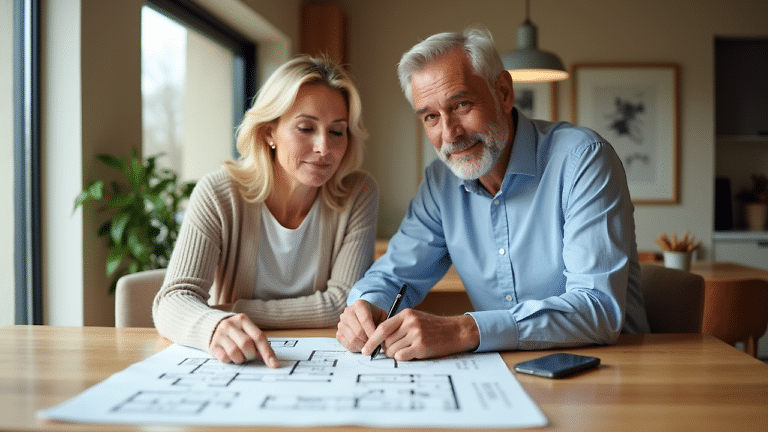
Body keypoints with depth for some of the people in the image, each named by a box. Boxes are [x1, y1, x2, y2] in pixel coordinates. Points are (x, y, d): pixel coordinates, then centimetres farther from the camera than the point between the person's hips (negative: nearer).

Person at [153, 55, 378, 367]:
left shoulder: (358, 194, -5)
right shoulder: (218, 194, -8)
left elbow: (343, 304, -9)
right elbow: (173, 302, -18)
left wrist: (235, 311, -12)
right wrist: (216, 325, -40)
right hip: (230, 367, 1)